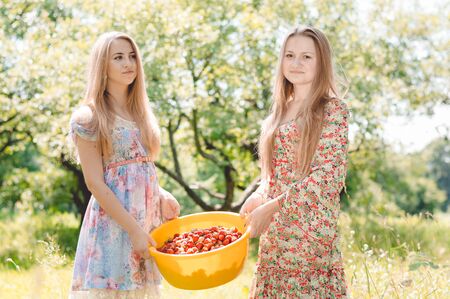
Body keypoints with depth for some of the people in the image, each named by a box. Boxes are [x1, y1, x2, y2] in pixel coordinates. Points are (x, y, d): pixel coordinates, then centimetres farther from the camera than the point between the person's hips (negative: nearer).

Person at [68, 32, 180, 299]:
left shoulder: (142, 113, 15)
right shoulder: (88, 118, -5)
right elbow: (95, 183, -11)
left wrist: (162, 196, 2)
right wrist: (133, 229, -15)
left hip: (149, 222, 6)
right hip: (113, 224, -6)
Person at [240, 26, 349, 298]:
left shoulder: (332, 109, -7)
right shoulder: (280, 111, 13)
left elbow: (330, 175, -15)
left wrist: (273, 206, -18)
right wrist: (257, 197, 1)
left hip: (312, 226, -6)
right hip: (275, 232, 6)